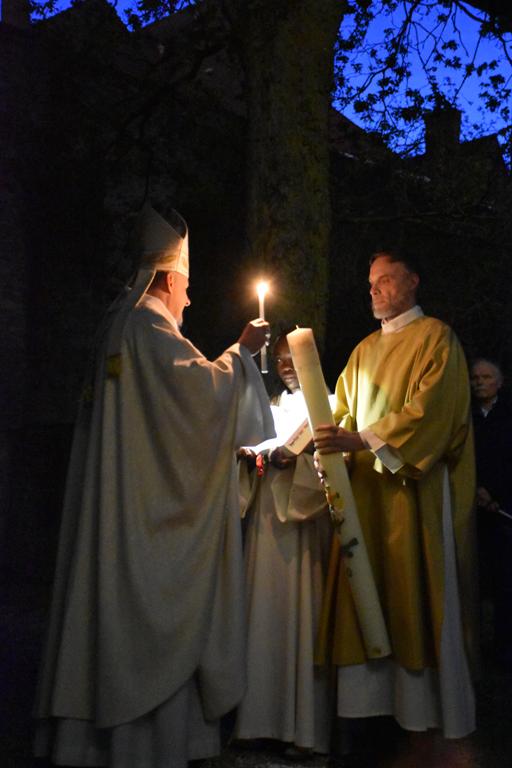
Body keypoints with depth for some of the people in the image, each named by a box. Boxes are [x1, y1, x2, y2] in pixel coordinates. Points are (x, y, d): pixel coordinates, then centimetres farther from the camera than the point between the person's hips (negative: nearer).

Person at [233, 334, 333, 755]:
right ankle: (266, 714, 7)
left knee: (302, 610, -8)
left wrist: (291, 458, -19)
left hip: (305, 519, -5)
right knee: (266, 611, 1)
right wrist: (253, 456, -2)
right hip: (267, 517, 5)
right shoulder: (269, 406, 20)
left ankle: (305, 724, -4)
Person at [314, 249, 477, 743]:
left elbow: (429, 409, -15)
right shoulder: (365, 350, 19)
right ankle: (372, 694, 6)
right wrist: (335, 448, -6)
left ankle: (430, 705, 6)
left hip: (415, 486, -6)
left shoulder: (435, 338, -2)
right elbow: (344, 411, 14)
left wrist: (363, 440, -22)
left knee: (417, 592, -4)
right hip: (365, 487, 6)